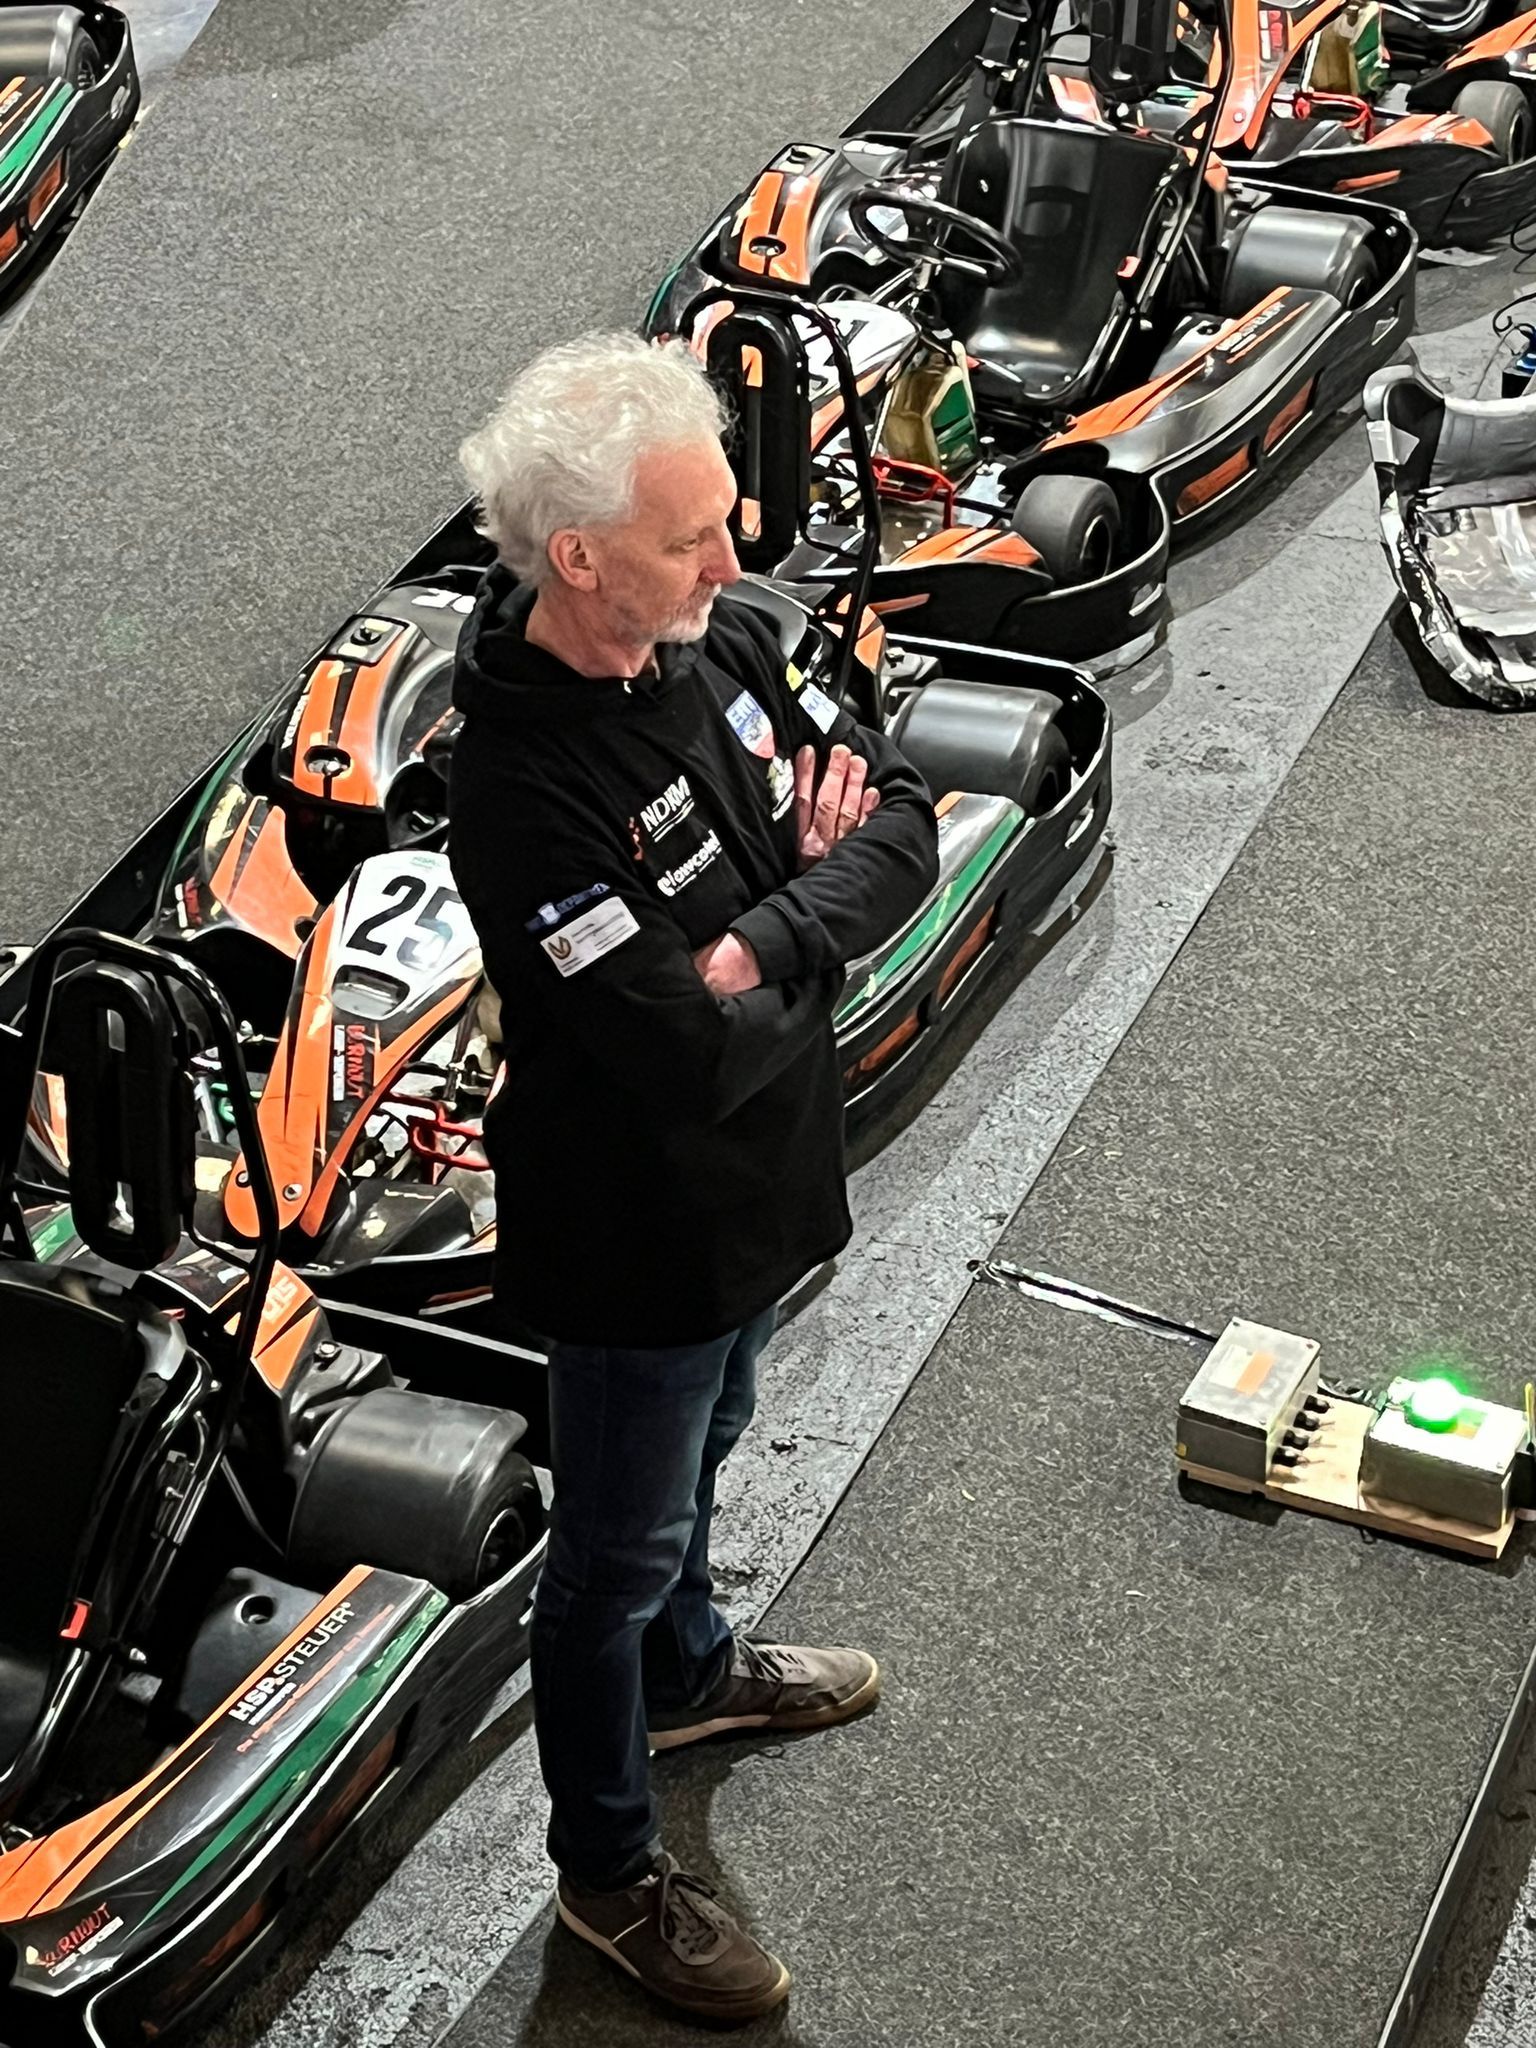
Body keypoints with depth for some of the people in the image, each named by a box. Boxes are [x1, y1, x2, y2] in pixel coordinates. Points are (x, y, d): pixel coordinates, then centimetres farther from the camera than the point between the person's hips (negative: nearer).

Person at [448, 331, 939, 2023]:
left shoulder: (714, 639, -9)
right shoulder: (525, 799, -35)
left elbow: (903, 823, -4)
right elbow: (702, 1059, -35)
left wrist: (762, 943, -22)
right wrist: (811, 926, -18)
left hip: (756, 1190, 8)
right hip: (636, 1235, -8)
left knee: (694, 1457, 32)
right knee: (619, 1543, 14)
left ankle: (686, 1673, 59)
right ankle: (608, 1869, 35)